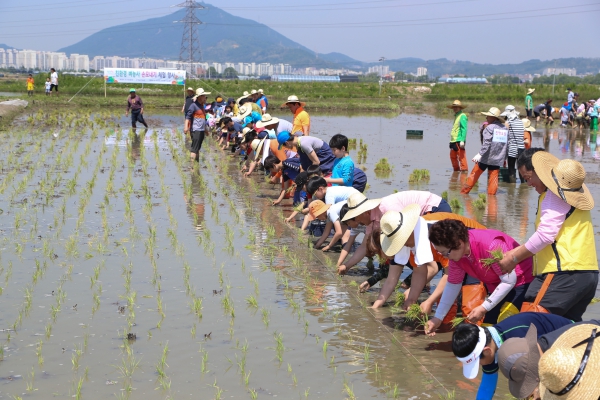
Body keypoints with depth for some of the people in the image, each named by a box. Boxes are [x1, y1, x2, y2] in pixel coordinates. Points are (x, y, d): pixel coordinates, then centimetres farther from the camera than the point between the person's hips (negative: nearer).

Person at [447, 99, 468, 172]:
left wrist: (462, 140, -23)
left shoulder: (462, 116, -8)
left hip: (459, 141, -10)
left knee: (461, 157, -10)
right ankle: (456, 169, 27)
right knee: (453, 156, 16)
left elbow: (464, 129, -16)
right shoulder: (456, 116, 21)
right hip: (454, 141, 10)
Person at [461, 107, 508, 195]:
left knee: (475, 174, 7)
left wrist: (480, 154, -24)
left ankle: (464, 192, 14)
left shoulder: (490, 127, -11)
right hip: (498, 159, 5)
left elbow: (487, 143, -20)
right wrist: (503, 159, 19)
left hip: (487, 157, -5)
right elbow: (506, 144, 11)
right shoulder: (505, 129, 8)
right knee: (493, 178, 7)